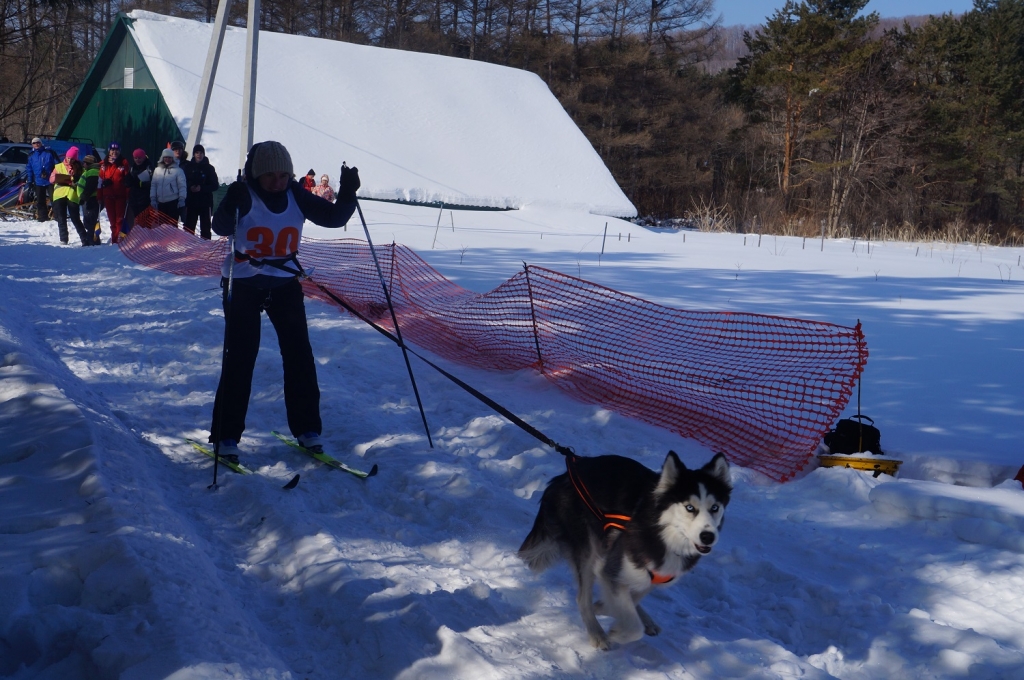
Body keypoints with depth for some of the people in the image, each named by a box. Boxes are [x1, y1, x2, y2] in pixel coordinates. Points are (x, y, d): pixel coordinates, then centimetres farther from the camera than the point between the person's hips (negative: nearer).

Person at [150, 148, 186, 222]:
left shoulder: (178, 170, -2)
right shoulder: (157, 170, 10)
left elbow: (182, 186, -5)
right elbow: (153, 185, 10)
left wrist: (181, 199, -12)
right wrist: (153, 199, 4)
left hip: (173, 202, -4)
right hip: (161, 202, 4)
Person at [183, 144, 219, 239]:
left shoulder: (209, 168, 2)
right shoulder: (188, 166, 4)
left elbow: (215, 185, 1)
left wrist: (202, 188, -12)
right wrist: (190, 187, -13)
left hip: (206, 202, -1)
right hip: (191, 201, 1)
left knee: (205, 227, 3)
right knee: (189, 227, 0)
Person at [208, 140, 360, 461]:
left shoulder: (297, 196, -1)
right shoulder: (244, 195, -12)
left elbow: (333, 218, 0)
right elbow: (221, 228, -27)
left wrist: (347, 194, -17)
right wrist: (230, 206, -46)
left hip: (285, 283, 4)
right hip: (244, 284, -3)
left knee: (299, 354, 0)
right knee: (240, 357, -6)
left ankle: (307, 429, 11)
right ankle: (226, 436, 2)